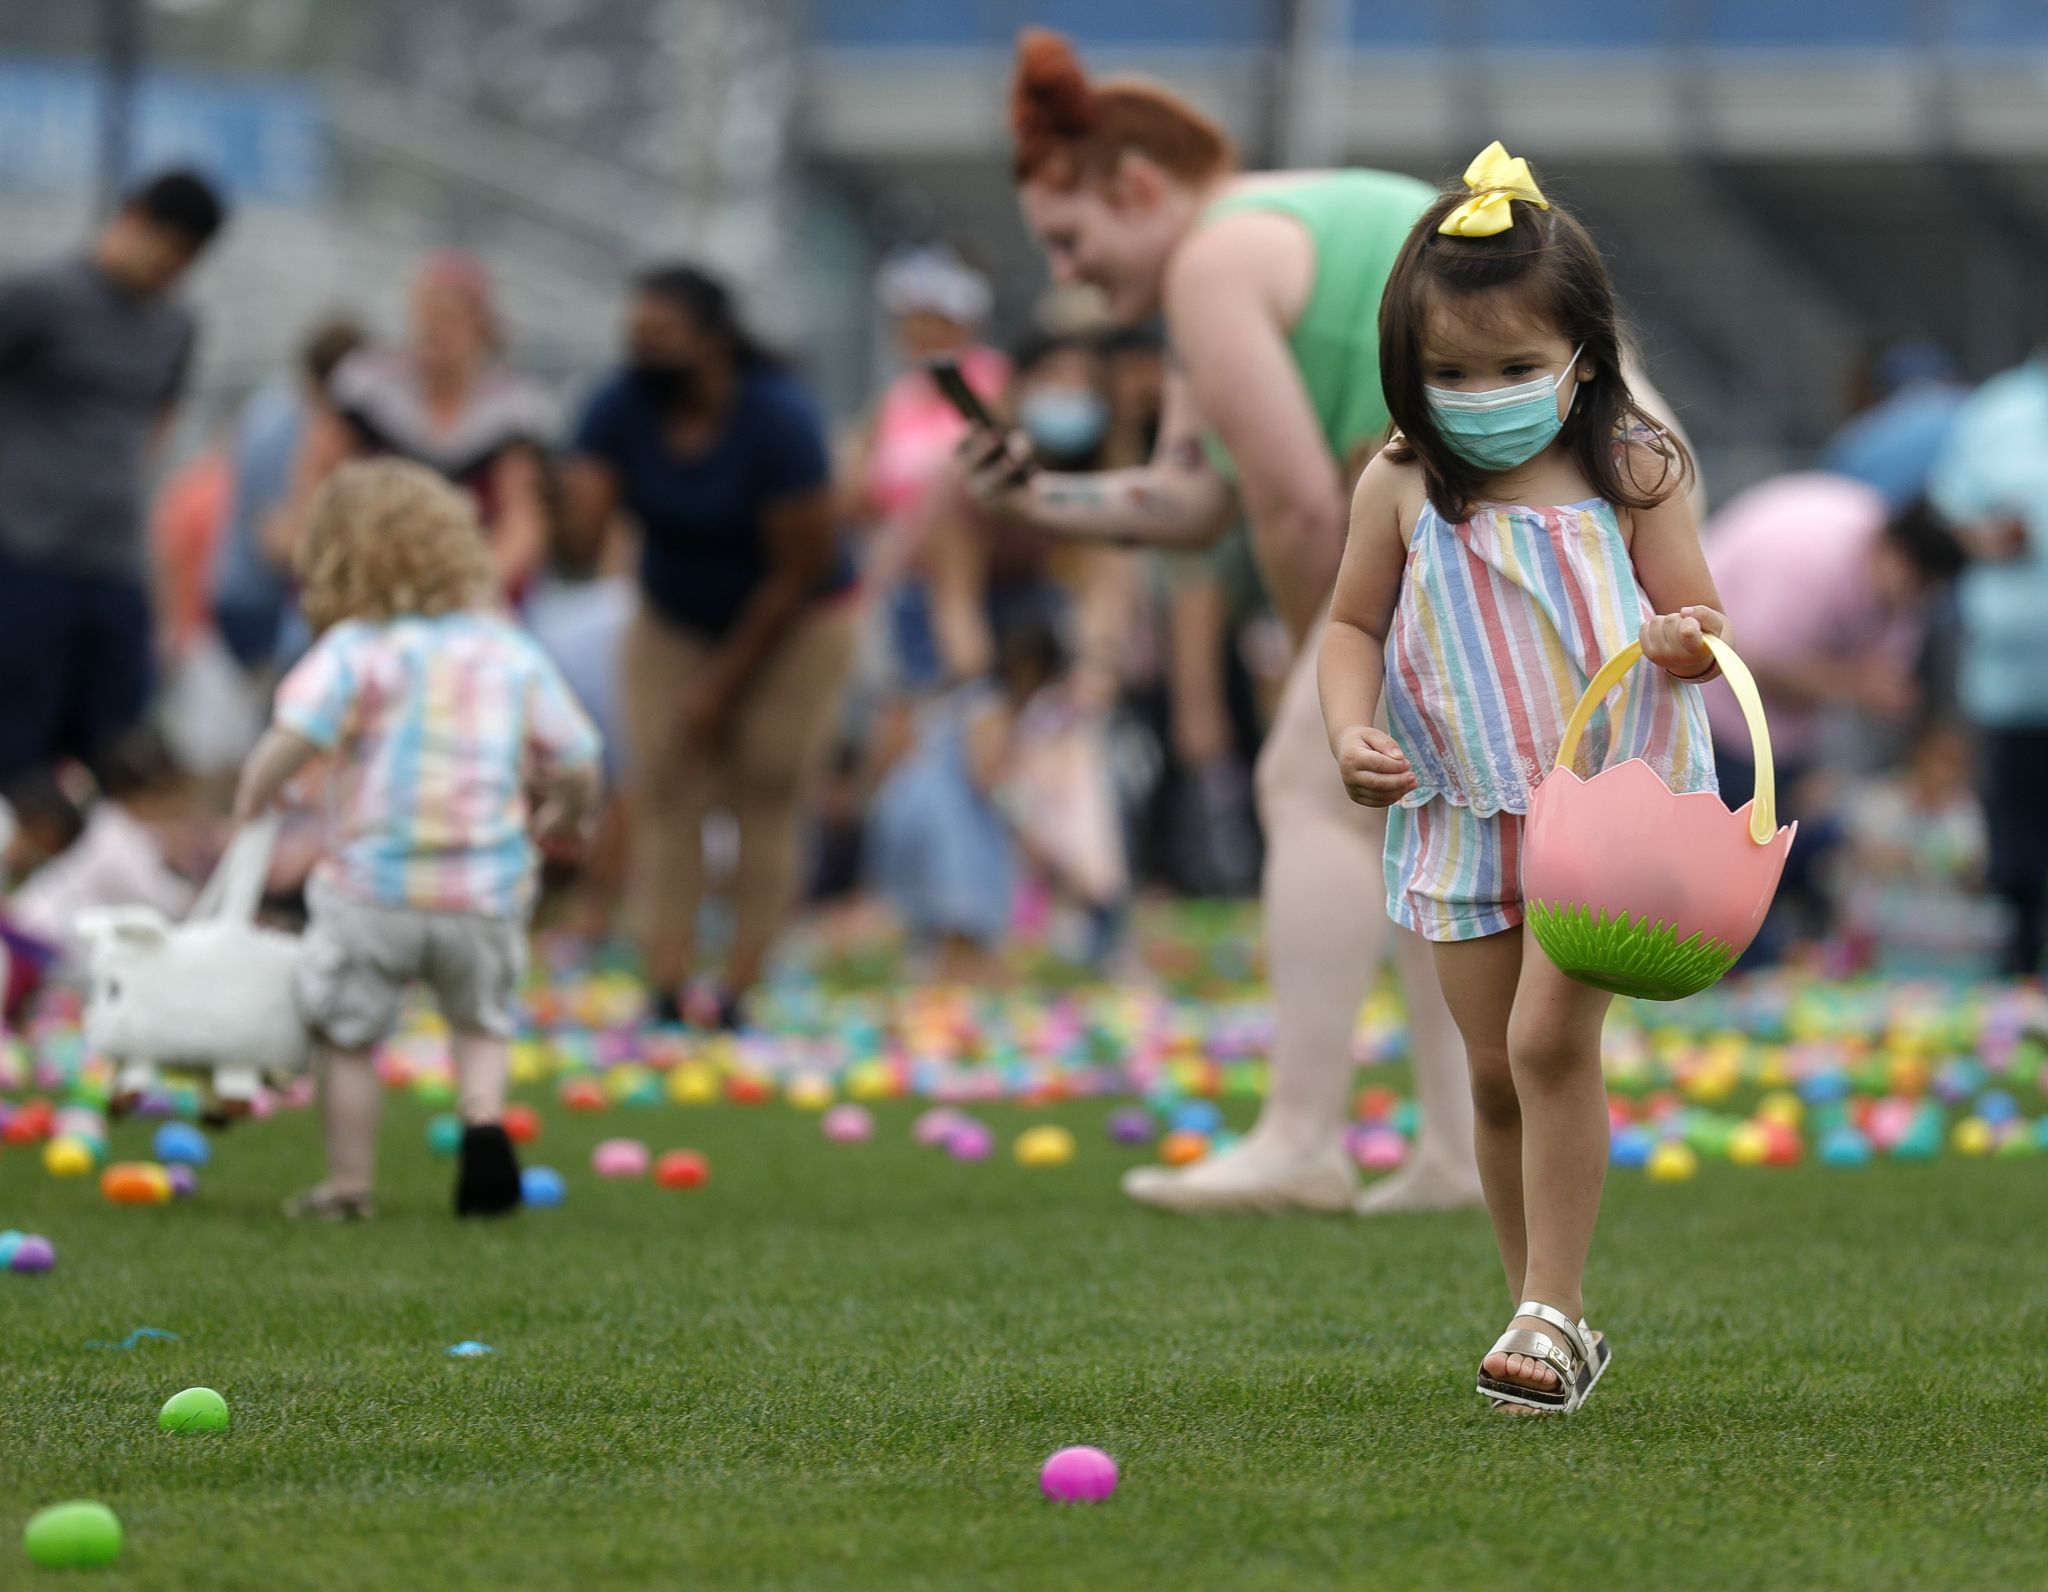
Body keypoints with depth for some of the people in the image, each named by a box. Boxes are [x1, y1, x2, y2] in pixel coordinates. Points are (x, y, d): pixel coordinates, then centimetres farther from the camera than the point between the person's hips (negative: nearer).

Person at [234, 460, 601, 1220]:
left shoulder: (353, 651, -6)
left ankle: (348, 1185, 16)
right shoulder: (513, 653, 7)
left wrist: (248, 806, -3)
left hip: (373, 888, -3)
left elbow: (291, 738, -19)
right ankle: (484, 1118, -4)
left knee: (349, 1035, 13)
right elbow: (577, 764, 9)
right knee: (482, 1024, 23)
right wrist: (567, 814, 30)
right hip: (488, 892, 3)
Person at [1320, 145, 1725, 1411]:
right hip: (1461, 810, 3)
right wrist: (1350, 731, -9)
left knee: (1552, 1035, -17)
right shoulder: (1402, 488, -1)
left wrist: (1688, 638, -24)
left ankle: (1552, 1314, -9)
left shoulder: (1630, 472, -6)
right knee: (1495, 1069, 7)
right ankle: (1549, 1318, 20)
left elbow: (1700, 619, 0)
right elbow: (1355, 625, 9)